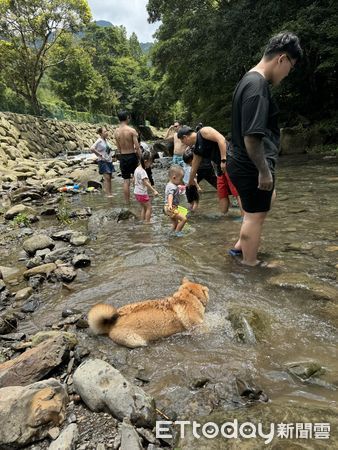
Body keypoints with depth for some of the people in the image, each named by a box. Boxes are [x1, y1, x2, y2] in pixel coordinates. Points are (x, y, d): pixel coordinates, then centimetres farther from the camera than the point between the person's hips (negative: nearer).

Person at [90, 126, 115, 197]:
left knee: (109, 178, 8)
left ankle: (110, 193, 14)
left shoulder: (106, 140, 10)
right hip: (103, 161, -7)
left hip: (109, 161, 8)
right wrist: (99, 154, -17)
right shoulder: (99, 141, -13)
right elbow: (92, 148, -25)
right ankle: (108, 194, -9)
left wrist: (111, 155, 12)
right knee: (107, 177, -12)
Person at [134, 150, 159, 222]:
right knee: (149, 207, 2)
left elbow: (134, 180, 16)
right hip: (142, 193, -9)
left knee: (143, 207, 19)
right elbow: (146, 183, -31)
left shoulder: (137, 169, 6)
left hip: (136, 192, 9)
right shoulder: (142, 171, -22)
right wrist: (154, 191, -35)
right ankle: (147, 222, 5)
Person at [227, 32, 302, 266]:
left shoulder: (252, 80, 12)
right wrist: (264, 171, -20)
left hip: (245, 164, 11)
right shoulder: (257, 86, -21)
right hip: (252, 167, -11)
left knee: (268, 199, 27)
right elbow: (252, 137, -28)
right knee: (255, 214, 3)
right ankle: (250, 264, 21)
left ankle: (240, 246, 33)